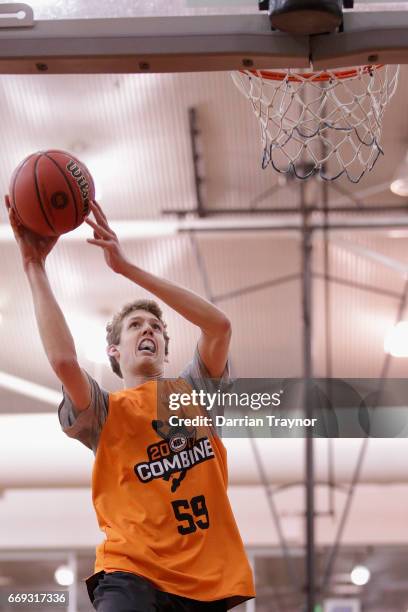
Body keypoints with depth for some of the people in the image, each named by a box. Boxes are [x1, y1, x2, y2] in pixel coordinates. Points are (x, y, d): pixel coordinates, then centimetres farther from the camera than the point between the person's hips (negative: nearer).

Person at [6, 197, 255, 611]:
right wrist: (34, 265, -10)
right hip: (134, 574, -3)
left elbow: (219, 325, -2)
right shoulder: (106, 412, 7)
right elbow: (63, 361, -14)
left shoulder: (193, 391, 15)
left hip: (209, 577, 4)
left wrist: (125, 266, -4)